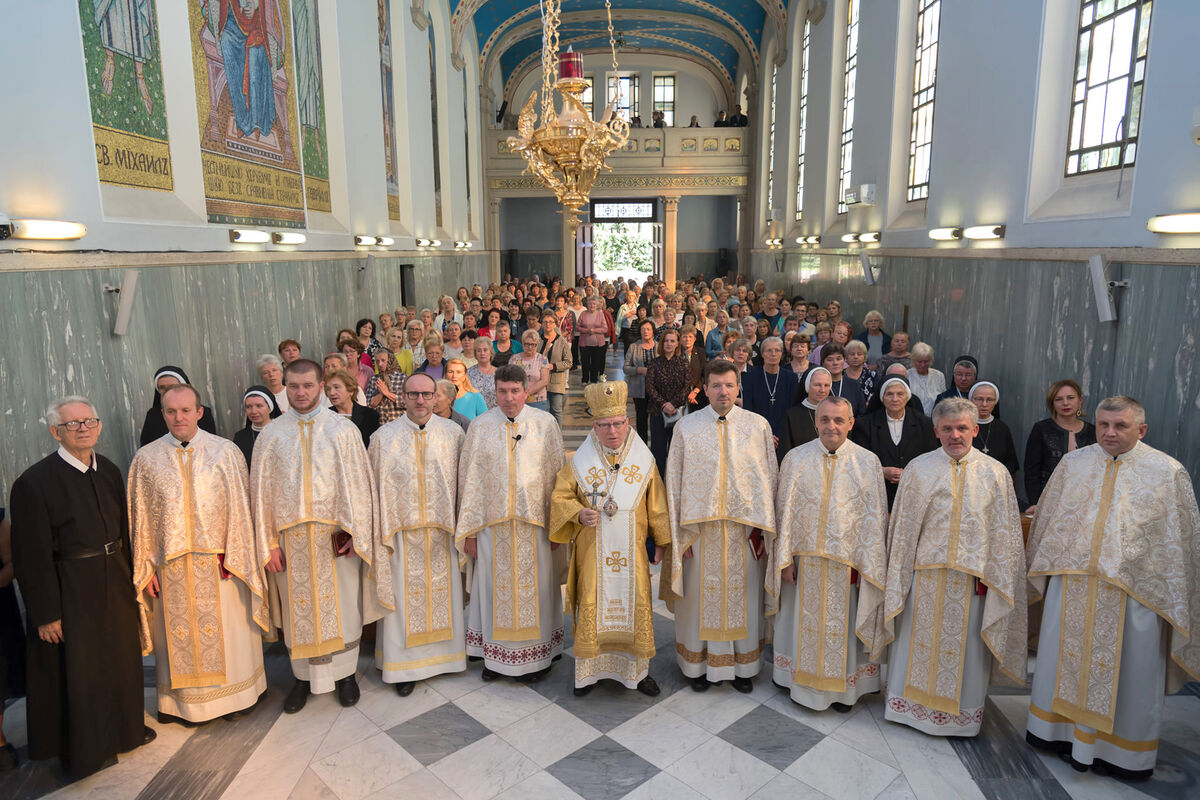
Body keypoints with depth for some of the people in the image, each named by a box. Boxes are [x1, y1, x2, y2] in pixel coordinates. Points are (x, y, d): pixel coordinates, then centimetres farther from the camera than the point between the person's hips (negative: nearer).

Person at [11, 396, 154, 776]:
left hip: (115, 584, 6)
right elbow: (33, 556, -16)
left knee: (122, 659, 20)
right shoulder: (34, 483, -17)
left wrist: (131, 578, 7)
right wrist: (46, 613, -15)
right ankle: (85, 748, 31)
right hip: (70, 593, -6)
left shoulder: (109, 471, 2)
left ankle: (124, 727, 42)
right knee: (77, 671, 10)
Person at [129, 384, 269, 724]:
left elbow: (244, 506, 0)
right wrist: (145, 567, 1)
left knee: (228, 631, 9)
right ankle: (185, 701, 30)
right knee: (180, 636, 11)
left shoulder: (226, 451, -1)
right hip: (172, 567, 1)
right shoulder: (146, 459, 2)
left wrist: (258, 549, -6)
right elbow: (139, 517, 5)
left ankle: (236, 694, 27)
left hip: (220, 566, -1)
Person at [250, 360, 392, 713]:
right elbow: (261, 491, 3)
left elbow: (358, 483, -3)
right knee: (298, 608, 11)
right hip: (291, 536, 1)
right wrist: (268, 545, -2)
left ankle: (344, 672, 26)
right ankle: (304, 675, 30)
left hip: (335, 536, -1)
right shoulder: (271, 435, 3)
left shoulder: (343, 429, -1)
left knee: (342, 606, 8)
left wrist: (353, 532, -10)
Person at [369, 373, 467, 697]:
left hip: (443, 531, 1)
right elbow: (375, 488, 1)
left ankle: (442, 654, 29)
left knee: (443, 593, 10)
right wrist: (377, 533, -2)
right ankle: (405, 664, 20)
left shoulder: (453, 433, 0)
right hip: (402, 532, -1)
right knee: (404, 596, 5)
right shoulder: (384, 437, -2)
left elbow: (464, 483, 4)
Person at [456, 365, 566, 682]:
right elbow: (469, 479, 1)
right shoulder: (479, 426, 1)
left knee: (534, 589, 8)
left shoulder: (545, 423, -1)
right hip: (492, 525, 1)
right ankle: (496, 655, 28)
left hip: (535, 524, 0)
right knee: (495, 588, 10)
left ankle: (534, 656, 26)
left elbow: (557, 475, 0)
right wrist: (468, 530, -1)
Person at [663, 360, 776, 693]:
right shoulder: (686, 427, -1)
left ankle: (742, 665, 29)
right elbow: (675, 482, -1)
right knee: (701, 596, 9)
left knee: (742, 596, 11)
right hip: (699, 528, 0)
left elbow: (768, 478, 2)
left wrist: (765, 528, -2)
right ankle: (699, 663, 27)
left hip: (744, 529, 1)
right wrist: (679, 533, -4)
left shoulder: (758, 425, 0)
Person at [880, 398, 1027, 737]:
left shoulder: (995, 473, 0)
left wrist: (991, 575, -4)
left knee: (965, 647, 9)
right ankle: (913, 704, 27)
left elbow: (1004, 533, 2)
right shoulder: (918, 469, 1)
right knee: (920, 643, 10)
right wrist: (899, 574, 2)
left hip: (972, 578, 0)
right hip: (926, 574, 1)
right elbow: (903, 526, 4)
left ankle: (961, 711, 28)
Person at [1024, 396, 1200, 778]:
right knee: (1065, 661, 14)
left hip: (1134, 591, -3)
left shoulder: (1168, 473, -5)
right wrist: (1040, 576, 12)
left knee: (1127, 674, 10)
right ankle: (1063, 731, 34)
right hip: (1071, 585, 3)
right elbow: (1046, 521, 10)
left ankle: (1124, 750, 29)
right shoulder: (1072, 463, 3)